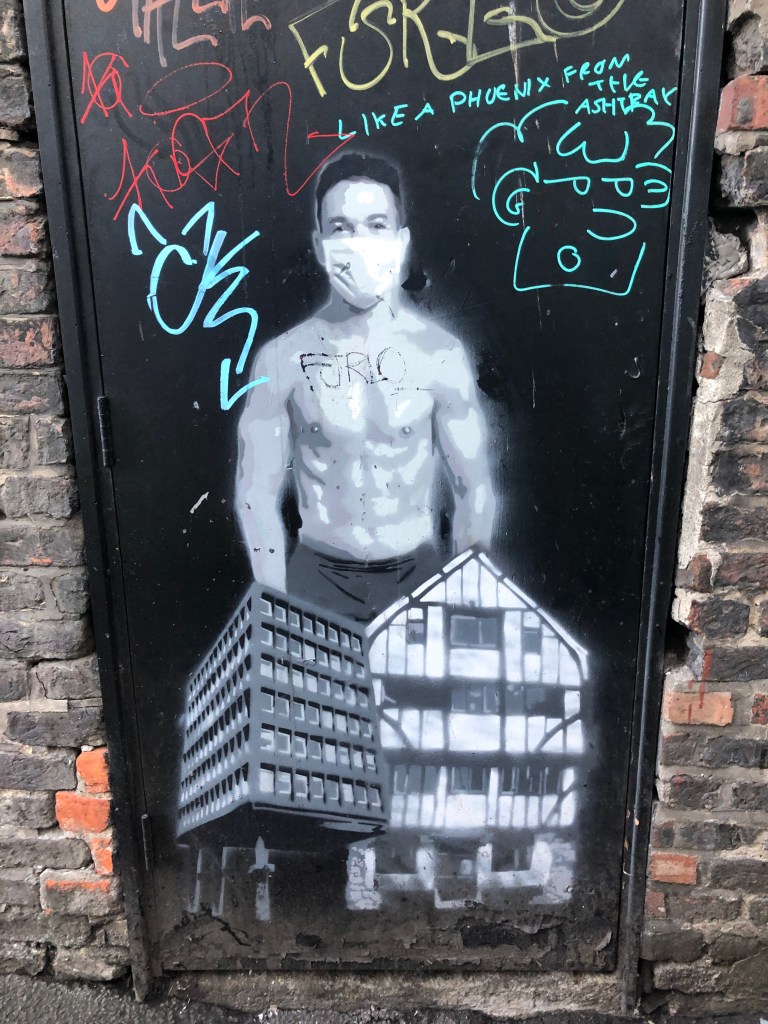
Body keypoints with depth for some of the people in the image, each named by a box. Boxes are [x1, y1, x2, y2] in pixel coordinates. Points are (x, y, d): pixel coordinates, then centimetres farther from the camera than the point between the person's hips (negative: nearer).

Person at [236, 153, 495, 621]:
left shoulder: (441, 354, -8)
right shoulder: (282, 358, -9)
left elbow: (474, 492, -2)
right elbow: (258, 496, -3)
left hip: (418, 573, 1)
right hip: (318, 577, 0)